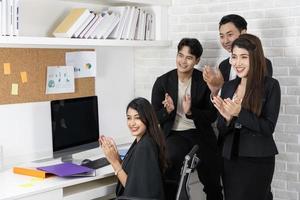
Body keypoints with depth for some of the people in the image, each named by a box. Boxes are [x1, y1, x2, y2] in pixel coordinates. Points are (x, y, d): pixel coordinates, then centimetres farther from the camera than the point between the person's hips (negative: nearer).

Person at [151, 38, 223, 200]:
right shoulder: (162, 82, -1)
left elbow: (212, 115, -2)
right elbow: (155, 118, 1)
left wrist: (190, 112, -20)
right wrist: (167, 110, -20)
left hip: (200, 133, 1)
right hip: (174, 134, -1)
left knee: (213, 186, 1)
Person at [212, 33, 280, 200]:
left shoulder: (270, 85, -8)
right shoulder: (228, 87, 6)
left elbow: (268, 127, -12)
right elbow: (221, 130, 7)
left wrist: (239, 113, -22)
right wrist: (227, 118, -14)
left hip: (258, 160, -5)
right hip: (230, 158, 5)